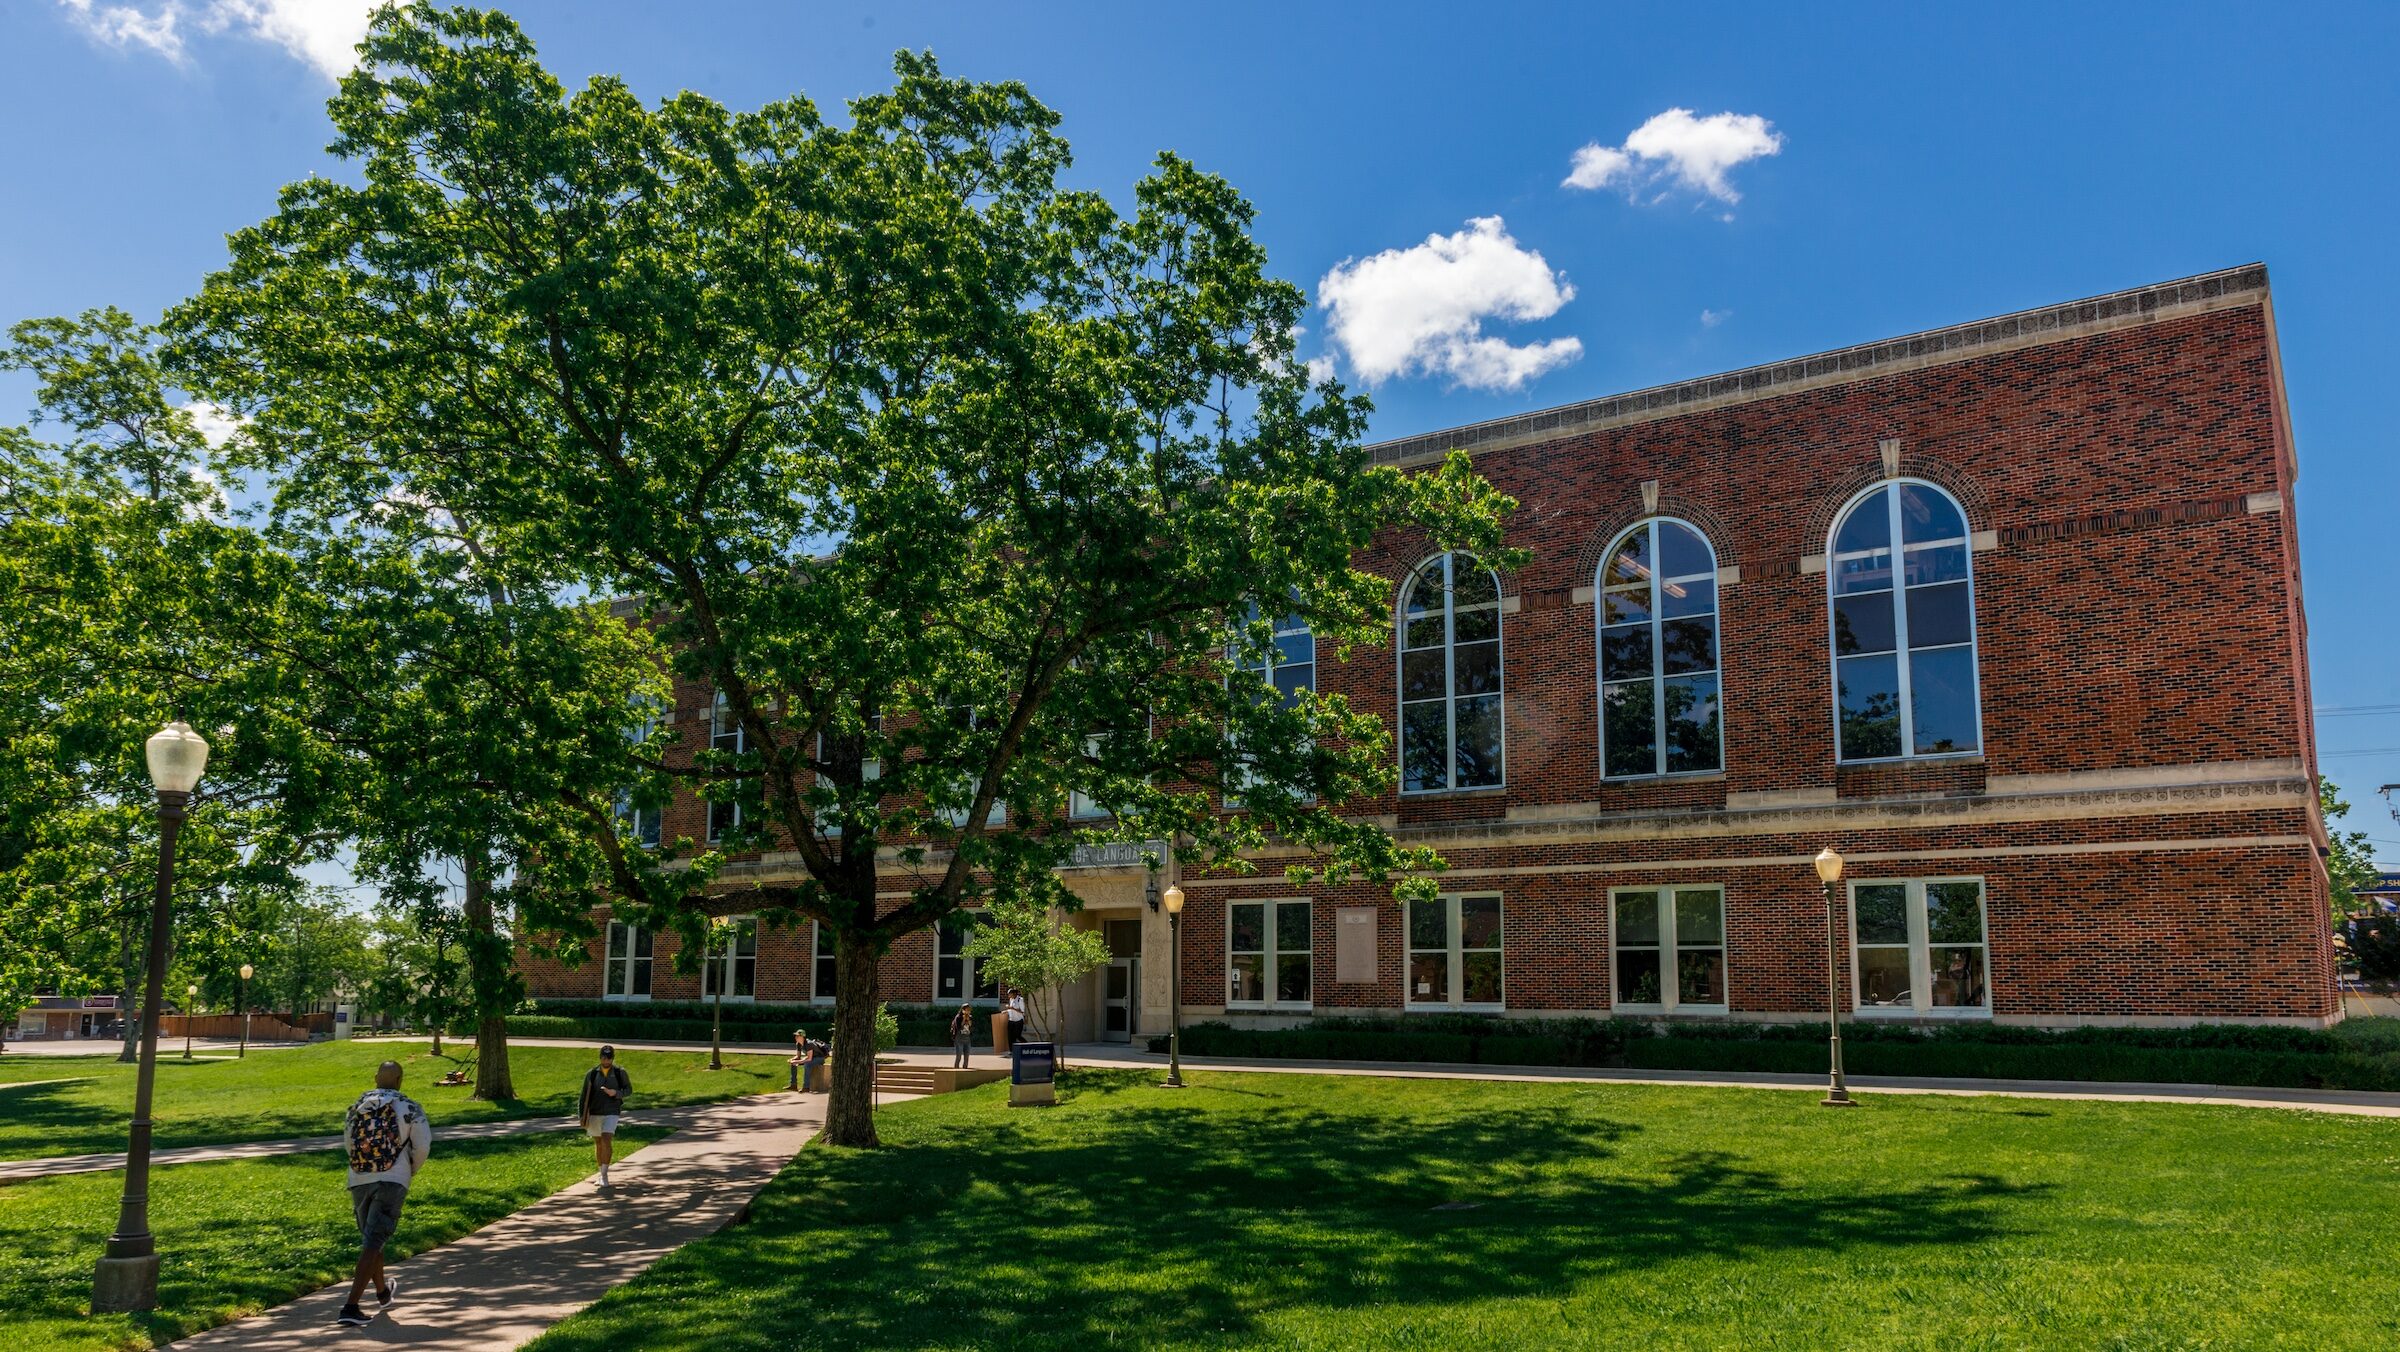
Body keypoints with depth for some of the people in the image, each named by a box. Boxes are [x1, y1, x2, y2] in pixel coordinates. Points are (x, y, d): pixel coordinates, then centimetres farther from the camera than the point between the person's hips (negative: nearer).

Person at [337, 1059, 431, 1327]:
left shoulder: (357, 1106, 9)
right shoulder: (409, 1108, -3)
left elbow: (348, 1146, 17)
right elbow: (422, 1147, -5)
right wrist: (412, 1170, 16)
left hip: (359, 1180, 5)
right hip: (392, 1181, -4)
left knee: (370, 1237, 21)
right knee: (373, 1242, -6)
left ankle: (382, 1292, 41)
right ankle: (351, 1307, -17)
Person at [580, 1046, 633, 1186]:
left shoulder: (620, 1073, -3)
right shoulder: (591, 1074, -1)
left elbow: (629, 1091, 4)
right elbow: (584, 1095, 2)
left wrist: (616, 1093, -17)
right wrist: (583, 1116, -3)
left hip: (611, 1113, -2)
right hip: (594, 1114, 2)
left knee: (606, 1141, -18)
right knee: (598, 1143, 12)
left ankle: (604, 1174, -13)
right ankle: (601, 1173, 27)